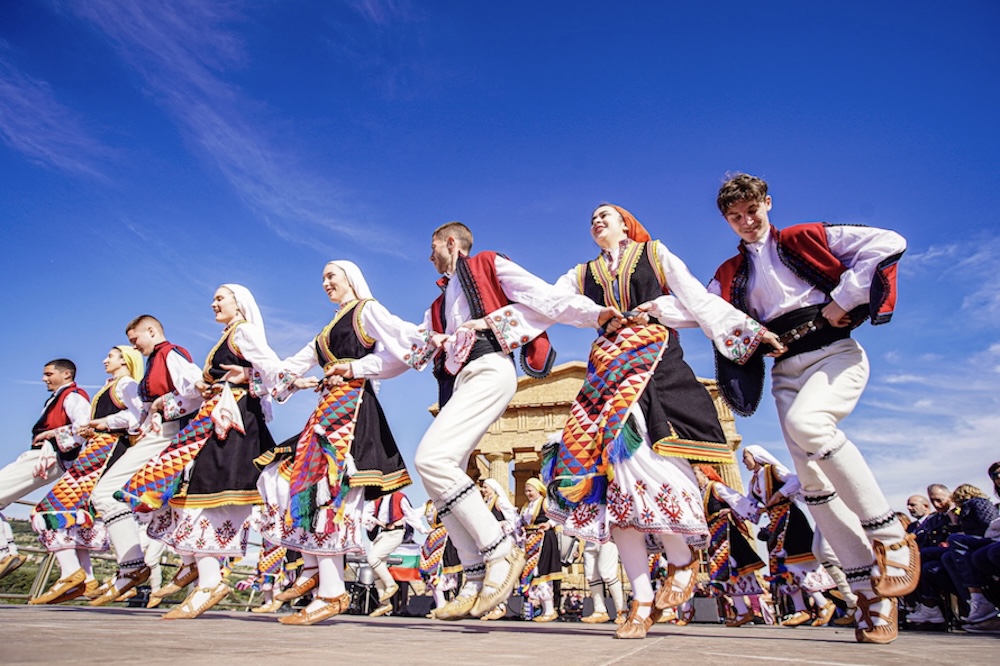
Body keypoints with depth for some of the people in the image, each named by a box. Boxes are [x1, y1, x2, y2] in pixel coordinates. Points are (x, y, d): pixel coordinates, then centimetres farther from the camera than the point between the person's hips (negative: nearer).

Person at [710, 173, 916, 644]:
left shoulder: (807, 239, 7)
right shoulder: (730, 275, 20)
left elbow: (889, 243, -3)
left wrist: (843, 300, -8)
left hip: (834, 352, -5)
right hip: (786, 370, 5)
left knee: (807, 422, -35)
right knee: (811, 478, -6)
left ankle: (890, 536, -19)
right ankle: (873, 591, 3)